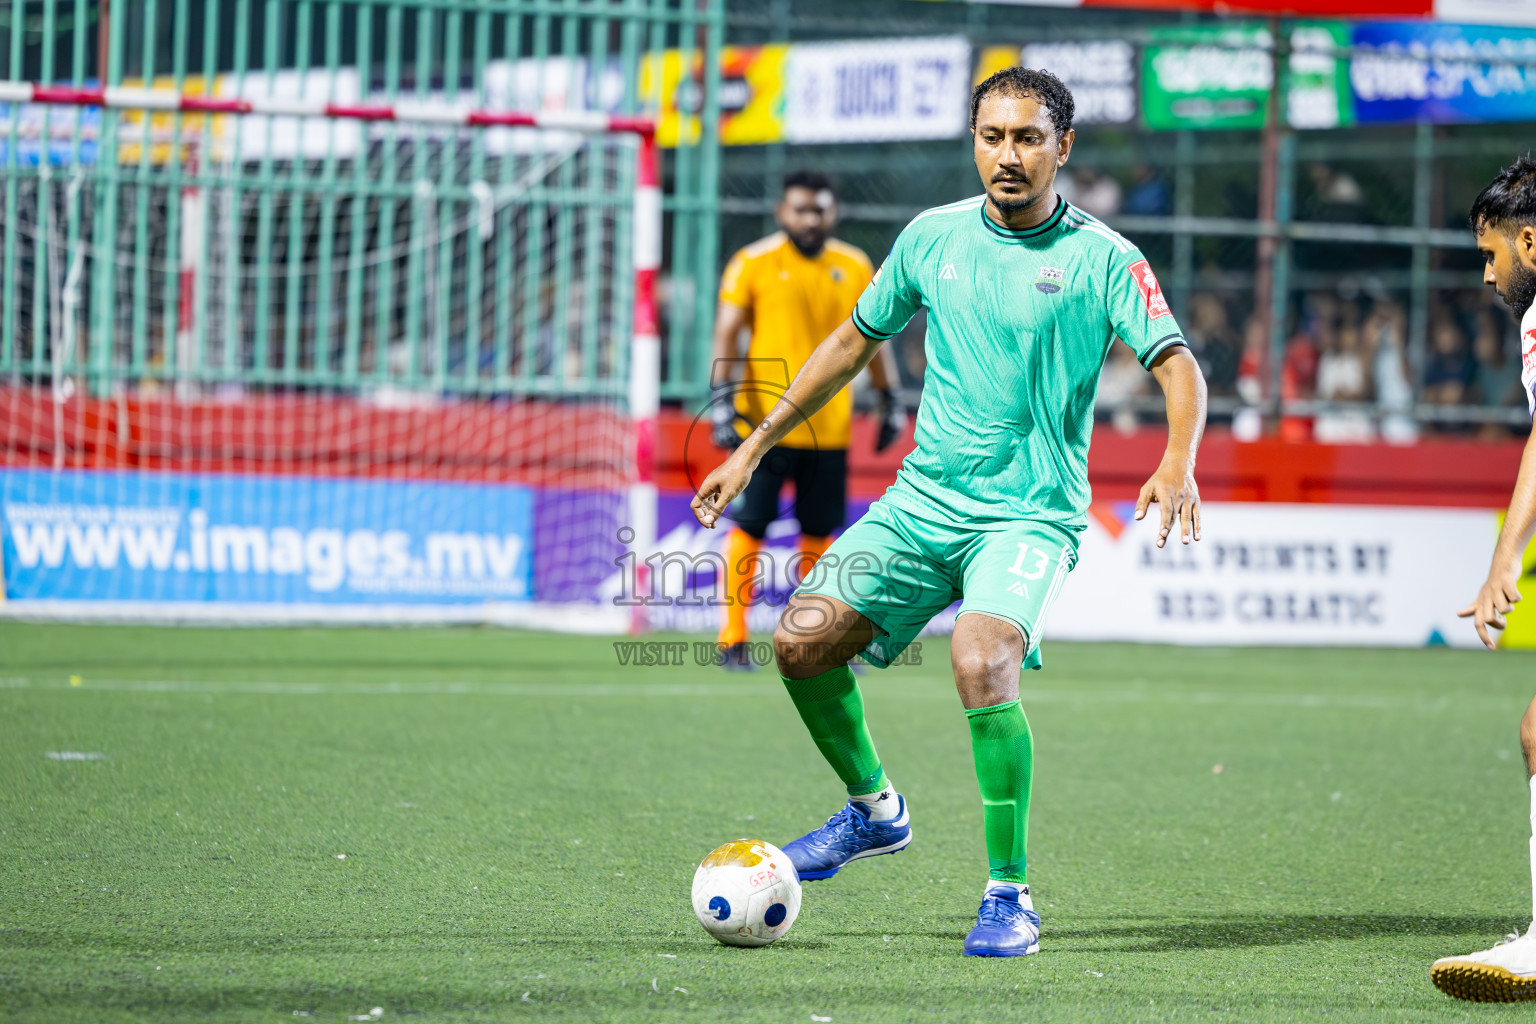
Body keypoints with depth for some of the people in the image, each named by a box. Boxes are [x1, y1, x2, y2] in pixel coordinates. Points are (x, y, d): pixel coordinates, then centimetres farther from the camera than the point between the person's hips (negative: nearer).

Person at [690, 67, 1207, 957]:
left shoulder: (1101, 258, -6)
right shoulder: (933, 237, 7)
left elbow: (1178, 365, -13)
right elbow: (855, 342, 19)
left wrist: (1178, 462, -33)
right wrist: (755, 448, 18)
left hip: (1033, 512, -5)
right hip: (923, 501, 5)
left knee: (981, 662, -30)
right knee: (803, 641, -10)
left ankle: (1011, 897, -17)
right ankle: (875, 809, 18)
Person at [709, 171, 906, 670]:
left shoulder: (854, 268, 9)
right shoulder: (753, 264, -2)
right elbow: (726, 333, -4)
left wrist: (890, 400, 14)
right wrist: (723, 400, -12)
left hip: (828, 427, 3)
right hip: (765, 419, -3)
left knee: (819, 534, 7)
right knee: (748, 528, -4)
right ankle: (733, 640, 2)